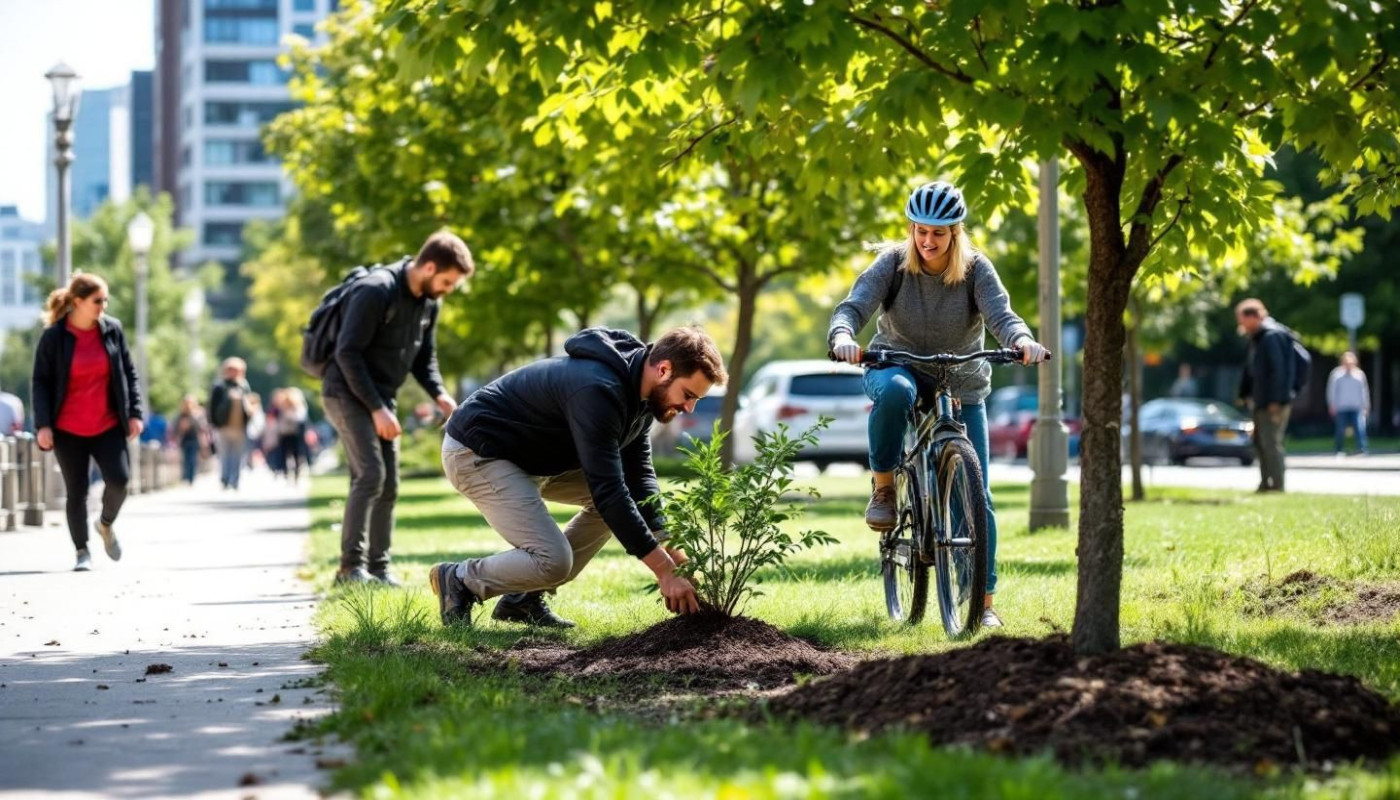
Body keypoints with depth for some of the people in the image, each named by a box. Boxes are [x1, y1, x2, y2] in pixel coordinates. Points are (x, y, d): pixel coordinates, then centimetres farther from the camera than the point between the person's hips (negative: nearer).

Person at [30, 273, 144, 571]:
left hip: (108, 426, 2)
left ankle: (106, 524, 17)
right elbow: (40, 382, -2)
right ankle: (82, 552, 18)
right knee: (76, 491, 2)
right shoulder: (53, 337, -6)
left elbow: (129, 372, 8)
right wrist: (43, 424, -10)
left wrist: (134, 413, 1)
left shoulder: (112, 330, 2)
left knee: (119, 480, -14)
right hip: (68, 430, -2)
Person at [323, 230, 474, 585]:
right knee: (370, 474, -18)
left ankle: (379, 566, 11)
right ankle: (351, 566, -16)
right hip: (347, 393, -9)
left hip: (380, 398, 9)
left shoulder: (429, 302, 6)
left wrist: (440, 395, -4)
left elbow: (424, 357, 15)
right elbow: (348, 352, -21)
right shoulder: (376, 291, -20)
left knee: (388, 484, 6)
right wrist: (376, 408, -22)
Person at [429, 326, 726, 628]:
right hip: (475, 453, -10)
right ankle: (458, 580, 3)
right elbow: (608, 491, -34)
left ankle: (523, 598, 9)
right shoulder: (598, 390, -31)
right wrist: (664, 571, -32)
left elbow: (638, 478, 3)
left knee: (625, 500, 5)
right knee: (553, 561, -22)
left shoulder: (637, 388, -1)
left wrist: (673, 551, -9)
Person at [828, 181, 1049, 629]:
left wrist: (1022, 340, -48)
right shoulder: (893, 262, -12)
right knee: (895, 390, -41)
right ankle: (883, 487, -20)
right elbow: (854, 305, -23)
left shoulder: (975, 269, -11)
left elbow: (1000, 313, -25)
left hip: (961, 387, 1)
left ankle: (984, 603, 4)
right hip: (898, 367, -1)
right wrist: (842, 336, -46)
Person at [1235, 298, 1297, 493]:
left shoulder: (1272, 336, -14)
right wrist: (1245, 394, 17)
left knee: (1271, 443, -10)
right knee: (1261, 442, 14)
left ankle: (1276, 484, -9)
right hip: (1260, 402, 10)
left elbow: (1278, 369, -20)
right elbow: (1250, 369, 22)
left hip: (1274, 402, -10)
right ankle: (1266, 483, 20)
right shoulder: (1257, 338, 17)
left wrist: (1275, 401, -22)